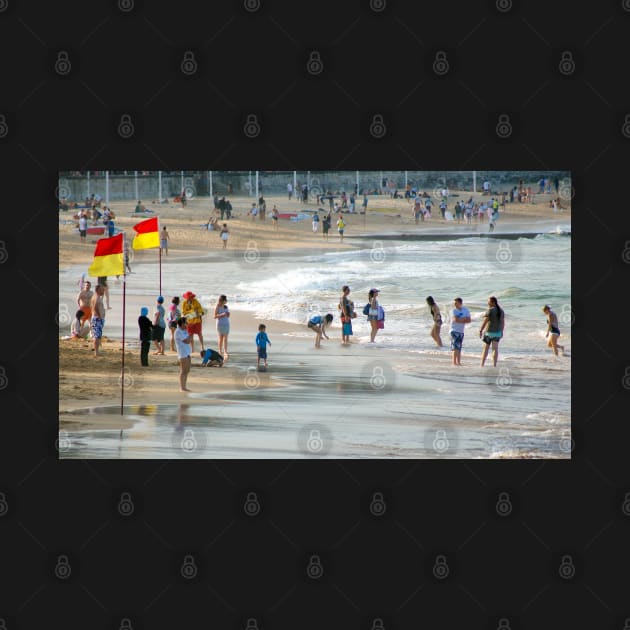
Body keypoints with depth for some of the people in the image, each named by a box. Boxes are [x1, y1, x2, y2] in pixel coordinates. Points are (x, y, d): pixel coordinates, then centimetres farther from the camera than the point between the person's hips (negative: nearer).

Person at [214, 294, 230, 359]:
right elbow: (215, 316, -10)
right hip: (220, 324, -5)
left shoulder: (226, 307, 9)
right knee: (221, 338, 1)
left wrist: (228, 314, -4)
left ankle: (225, 352, -7)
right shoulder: (217, 307, -7)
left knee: (225, 339, -2)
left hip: (226, 324, 5)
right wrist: (222, 315, -21)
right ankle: (220, 352, 11)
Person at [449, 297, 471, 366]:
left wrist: (460, 320, -11)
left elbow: (468, 320, 1)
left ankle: (458, 362, 13)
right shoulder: (454, 311, -6)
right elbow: (456, 320, -19)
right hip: (454, 330, -5)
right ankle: (454, 362, -10)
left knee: (459, 348, 9)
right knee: (455, 348, -10)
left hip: (461, 331, 5)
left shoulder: (466, 310, 6)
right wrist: (464, 319, -8)